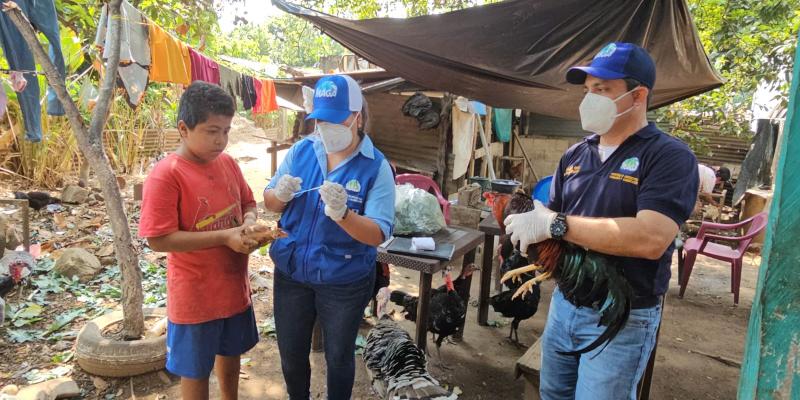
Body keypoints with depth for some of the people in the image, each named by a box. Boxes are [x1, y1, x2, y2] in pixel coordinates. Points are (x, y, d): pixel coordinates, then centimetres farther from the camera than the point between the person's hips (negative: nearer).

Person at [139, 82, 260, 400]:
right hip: (195, 296, -6)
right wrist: (224, 236, -27)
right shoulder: (165, 175, -21)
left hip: (234, 286, 6)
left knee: (230, 353, 27)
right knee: (196, 370, 15)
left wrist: (250, 223, -12)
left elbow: (248, 204, 12)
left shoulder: (228, 163, -1)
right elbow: (158, 240, -22)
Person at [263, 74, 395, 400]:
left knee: (339, 357, 18)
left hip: (344, 282, -3)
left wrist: (342, 214, -38)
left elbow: (378, 235, -20)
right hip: (291, 272, 4)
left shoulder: (376, 167, -14)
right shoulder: (300, 151, -3)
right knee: (291, 354, 21)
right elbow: (269, 203, 3)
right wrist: (280, 195, -21)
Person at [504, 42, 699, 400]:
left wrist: (555, 225, -28)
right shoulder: (575, 155, 7)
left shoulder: (670, 156, -13)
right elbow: (550, 217, 11)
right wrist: (526, 222, -13)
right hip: (564, 303, 6)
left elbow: (651, 239, -28)